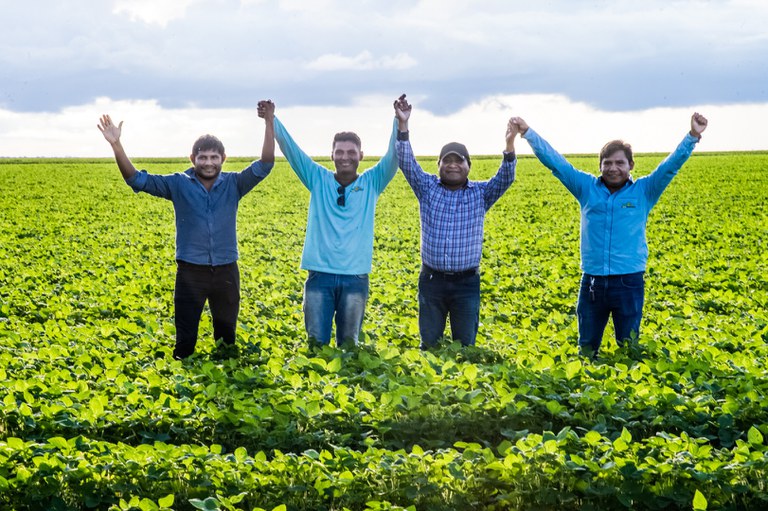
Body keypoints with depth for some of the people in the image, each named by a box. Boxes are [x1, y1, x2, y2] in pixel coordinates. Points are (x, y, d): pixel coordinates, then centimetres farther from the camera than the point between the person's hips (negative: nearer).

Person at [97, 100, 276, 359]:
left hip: (226, 271, 1)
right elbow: (137, 179, -7)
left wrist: (269, 123, -20)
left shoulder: (233, 184, 1)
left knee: (226, 337, 14)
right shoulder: (178, 184, -2)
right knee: (185, 340, 4)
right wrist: (116, 144, -21)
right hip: (190, 271, -1)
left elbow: (264, 166, -10)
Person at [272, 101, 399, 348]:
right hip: (320, 274, 0)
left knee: (349, 345, 7)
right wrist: (271, 120, -15)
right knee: (316, 343, 0)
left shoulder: (371, 183, 5)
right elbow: (291, 149, -2)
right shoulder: (318, 179, 5)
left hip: (355, 278, 0)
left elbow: (393, 156, -7)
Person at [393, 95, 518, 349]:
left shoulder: (481, 193, 3)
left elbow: (505, 178, -11)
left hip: (467, 283, 0)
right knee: (429, 344, 7)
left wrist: (510, 144, -27)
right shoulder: (427, 188, 4)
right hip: (432, 280, 0)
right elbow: (407, 164, -7)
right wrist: (402, 125, -20)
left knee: (465, 345, 6)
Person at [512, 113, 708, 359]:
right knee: (587, 349, 11)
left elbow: (672, 164, -4)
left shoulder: (644, 191, 4)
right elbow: (554, 161, 4)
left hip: (629, 282, -1)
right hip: (592, 282, 2)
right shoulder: (587, 188, 7)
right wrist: (528, 132, -1)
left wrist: (693, 136, -18)